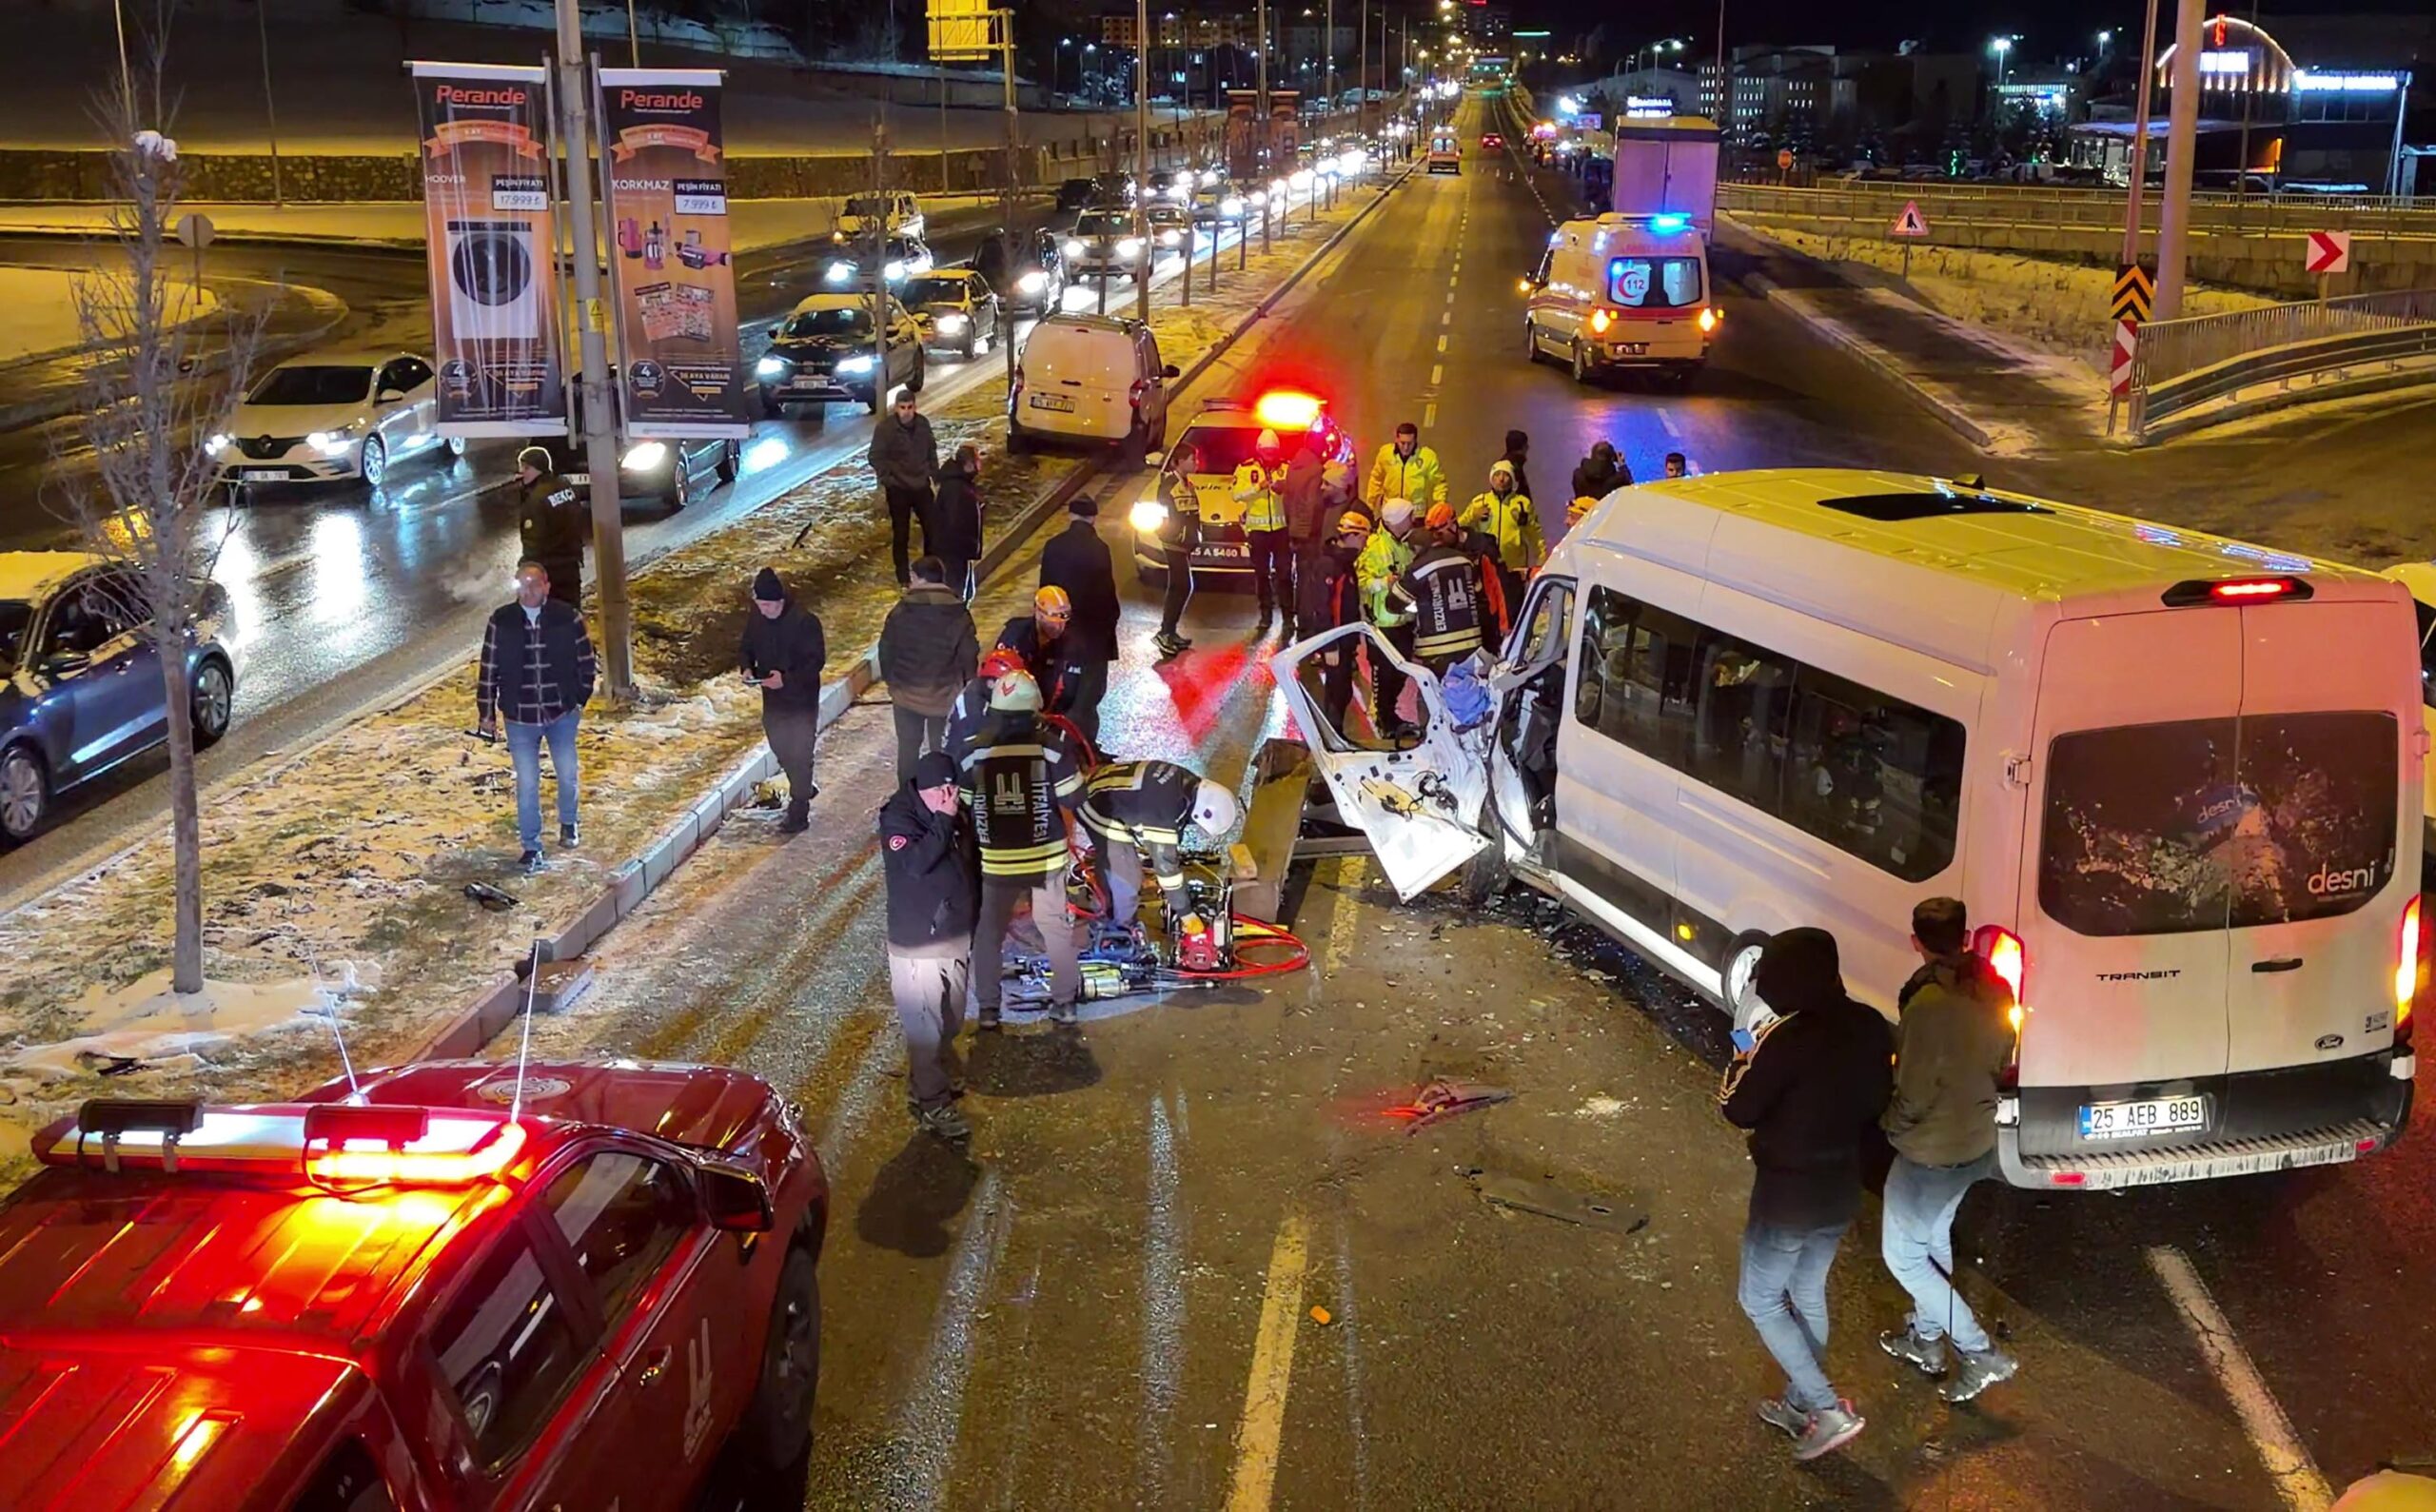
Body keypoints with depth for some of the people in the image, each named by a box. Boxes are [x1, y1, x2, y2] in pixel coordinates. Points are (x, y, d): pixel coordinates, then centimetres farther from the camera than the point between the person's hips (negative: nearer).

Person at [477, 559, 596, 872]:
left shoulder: (568, 617, -11)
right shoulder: (501, 621, -10)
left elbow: (586, 661, 1)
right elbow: (489, 670, -3)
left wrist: (581, 699, 4)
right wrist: (486, 714, -1)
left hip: (562, 713, 1)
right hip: (520, 718, 0)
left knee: (567, 776, 13)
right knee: (526, 784, 3)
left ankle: (568, 823, 42)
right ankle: (531, 847, 17)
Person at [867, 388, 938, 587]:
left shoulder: (923, 423, -2)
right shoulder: (885, 428, -14)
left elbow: (931, 450, 11)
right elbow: (875, 456, -10)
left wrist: (935, 473, 7)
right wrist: (886, 477, -18)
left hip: (922, 486, 4)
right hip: (898, 488, -4)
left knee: (932, 528, 9)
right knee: (900, 534, 6)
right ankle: (903, 578, 17)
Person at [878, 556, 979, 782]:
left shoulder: (901, 612, -11)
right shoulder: (959, 615, -10)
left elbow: (886, 650, -4)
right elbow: (969, 655, -8)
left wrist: (890, 679, 11)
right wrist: (967, 684, 7)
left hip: (906, 693, 0)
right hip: (945, 696, 0)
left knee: (908, 747, 15)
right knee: (942, 750, 11)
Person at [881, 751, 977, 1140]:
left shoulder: (955, 813, 2)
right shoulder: (898, 819, -18)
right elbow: (916, 863, -34)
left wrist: (972, 916, 22)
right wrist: (944, 820, -32)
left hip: (957, 937, 7)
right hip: (918, 945, -7)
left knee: (951, 1021, 20)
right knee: (925, 1027, -2)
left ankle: (942, 1073, 40)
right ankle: (930, 1102, 7)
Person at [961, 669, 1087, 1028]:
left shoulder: (975, 752, -9)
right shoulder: (1051, 747, -13)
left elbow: (962, 807, 0)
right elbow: (1073, 799, -8)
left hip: (994, 860, 1)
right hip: (1046, 857, 0)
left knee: (988, 930, 16)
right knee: (1056, 926, 16)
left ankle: (988, 1007, 20)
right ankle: (1065, 1001, 23)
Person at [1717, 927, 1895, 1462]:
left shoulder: (1787, 1037, -27)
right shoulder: (1870, 1028, -5)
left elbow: (1739, 1110, -16)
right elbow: (1875, 1104, 7)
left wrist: (1742, 1062, 1)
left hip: (1787, 1196, -7)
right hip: (1841, 1191, 7)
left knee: (1762, 1302, 12)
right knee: (1809, 1295, 24)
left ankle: (1828, 1410, 6)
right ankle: (1800, 1402, 38)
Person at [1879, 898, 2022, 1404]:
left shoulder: (1930, 1003, -30)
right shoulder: (1995, 990, -6)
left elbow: (1914, 1093, -24)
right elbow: (2000, 1063, 8)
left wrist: (1891, 1124, -5)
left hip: (1930, 1152, -8)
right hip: (1977, 1140, 8)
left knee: (1904, 1255, 9)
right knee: (1934, 1237, 27)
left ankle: (1982, 1353, 8)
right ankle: (1926, 1338, 43)